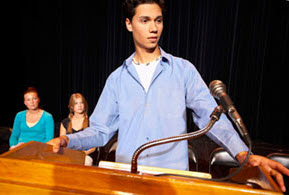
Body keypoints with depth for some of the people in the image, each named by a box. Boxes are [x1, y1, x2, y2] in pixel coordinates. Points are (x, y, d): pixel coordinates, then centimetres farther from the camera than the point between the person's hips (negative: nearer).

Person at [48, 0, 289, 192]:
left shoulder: (183, 69, -2)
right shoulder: (117, 78, 2)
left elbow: (210, 115, -7)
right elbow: (100, 129, 2)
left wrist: (243, 153, -19)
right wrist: (68, 140, -13)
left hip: (174, 176, -1)